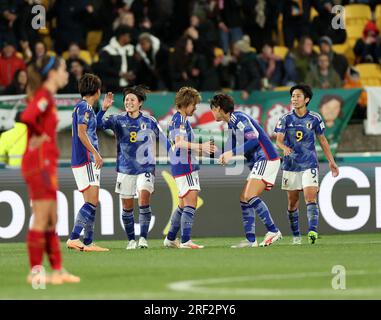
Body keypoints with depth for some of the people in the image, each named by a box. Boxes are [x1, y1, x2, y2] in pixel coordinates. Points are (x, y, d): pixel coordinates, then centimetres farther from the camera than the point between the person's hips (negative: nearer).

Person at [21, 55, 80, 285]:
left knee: (51, 220, 12)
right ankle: (35, 272, -3)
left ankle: (58, 270, 17)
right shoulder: (44, 95, -14)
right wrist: (39, 137, -16)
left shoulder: (47, 96, 15)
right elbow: (27, 117, -31)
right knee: (42, 220, -6)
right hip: (40, 162, -10)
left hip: (45, 164, 10)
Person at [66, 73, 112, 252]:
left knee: (91, 203, 10)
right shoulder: (84, 107, -10)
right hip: (86, 161, -10)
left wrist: (104, 108, 36)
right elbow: (81, 133, -20)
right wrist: (95, 153, -22)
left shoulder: (84, 107, 19)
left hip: (87, 162, 10)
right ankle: (73, 239, -20)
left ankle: (88, 242, 11)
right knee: (92, 202, -15)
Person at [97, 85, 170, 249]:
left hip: (145, 168, -1)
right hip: (125, 170, 2)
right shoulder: (118, 120, 1)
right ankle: (131, 240, 17)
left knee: (144, 198, -20)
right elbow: (98, 124, -12)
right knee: (127, 207, 4)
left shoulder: (150, 122, 1)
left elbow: (164, 140, 11)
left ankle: (143, 238, -15)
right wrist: (104, 109, -27)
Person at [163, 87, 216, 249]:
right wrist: (200, 147, -37)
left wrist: (203, 149, 26)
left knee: (183, 206, 17)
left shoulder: (177, 119, 18)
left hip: (180, 167, 10)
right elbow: (180, 143, -27)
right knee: (190, 205, -12)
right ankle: (185, 241, -16)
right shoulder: (180, 120, -13)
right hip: (184, 166, -10)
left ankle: (170, 238, 23)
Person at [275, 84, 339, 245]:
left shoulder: (315, 118, 0)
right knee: (292, 202, 7)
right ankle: (296, 236, 20)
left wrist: (331, 161, 10)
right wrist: (284, 147, -32)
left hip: (309, 165, -1)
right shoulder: (286, 119, -1)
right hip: (291, 165, 1)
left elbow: (322, 140, 11)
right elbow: (279, 140, -8)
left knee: (311, 198, -18)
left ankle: (312, 230, -26)